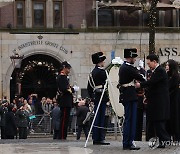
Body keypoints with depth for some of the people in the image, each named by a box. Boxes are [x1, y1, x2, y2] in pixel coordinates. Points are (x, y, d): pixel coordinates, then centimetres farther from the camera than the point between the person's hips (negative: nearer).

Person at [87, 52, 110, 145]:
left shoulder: (93, 72, 15)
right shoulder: (101, 71, -13)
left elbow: (89, 87, 19)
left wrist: (92, 97, 23)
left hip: (96, 97, 9)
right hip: (102, 97, -9)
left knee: (97, 117, 10)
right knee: (100, 118, -6)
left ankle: (96, 139, 13)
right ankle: (99, 138, -6)